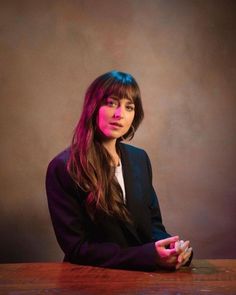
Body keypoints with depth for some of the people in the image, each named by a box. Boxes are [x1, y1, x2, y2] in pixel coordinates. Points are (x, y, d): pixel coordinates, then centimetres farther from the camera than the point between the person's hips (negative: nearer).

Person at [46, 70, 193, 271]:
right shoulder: (63, 168, -12)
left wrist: (173, 247, -9)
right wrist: (149, 255, -20)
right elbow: (76, 248, -13)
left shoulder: (140, 158, 6)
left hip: (143, 276, 5)